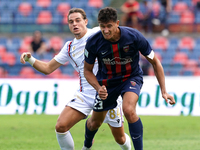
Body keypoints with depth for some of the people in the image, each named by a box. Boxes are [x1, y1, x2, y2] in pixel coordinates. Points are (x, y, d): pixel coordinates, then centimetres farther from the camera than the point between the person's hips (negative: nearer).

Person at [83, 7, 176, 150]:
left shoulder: (134, 36, -26)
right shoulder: (93, 42, -22)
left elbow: (155, 62, -12)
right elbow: (87, 70, -4)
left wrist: (164, 91, -14)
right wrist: (98, 88, -23)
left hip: (131, 77, -2)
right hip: (107, 82, 2)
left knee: (129, 110, -32)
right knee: (95, 122, 12)